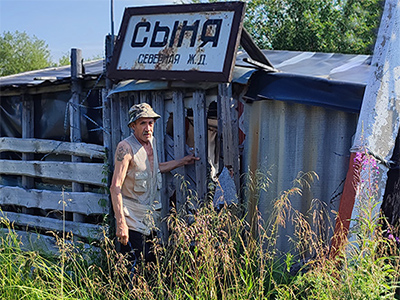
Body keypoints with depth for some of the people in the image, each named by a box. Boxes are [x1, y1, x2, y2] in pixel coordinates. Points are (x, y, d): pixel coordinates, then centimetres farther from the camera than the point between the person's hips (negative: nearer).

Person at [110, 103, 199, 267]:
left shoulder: (151, 141, 8)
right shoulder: (126, 147, -17)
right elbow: (115, 187, -21)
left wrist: (183, 161, 27)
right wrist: (121, 223, -26)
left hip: (151, 218, 8)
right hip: (132, 221, -8)